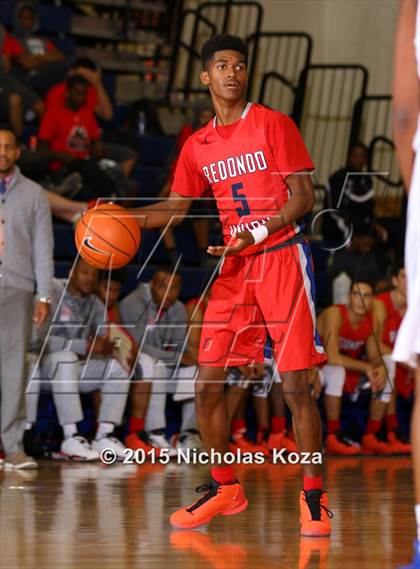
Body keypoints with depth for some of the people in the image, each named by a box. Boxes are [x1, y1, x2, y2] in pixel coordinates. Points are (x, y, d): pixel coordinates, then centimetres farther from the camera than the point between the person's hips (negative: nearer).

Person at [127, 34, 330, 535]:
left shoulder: (272, 124, -5)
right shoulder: (198, 146, 11)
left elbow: (303, 196, -8)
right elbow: (177, 207, 21)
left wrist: (258, 232, -22)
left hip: (281, 258, -5)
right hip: (234, 268, 5)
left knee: (295, 387, -9)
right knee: (206, 385, 2)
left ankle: (313, 496, 0)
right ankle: (224, 488, 19)